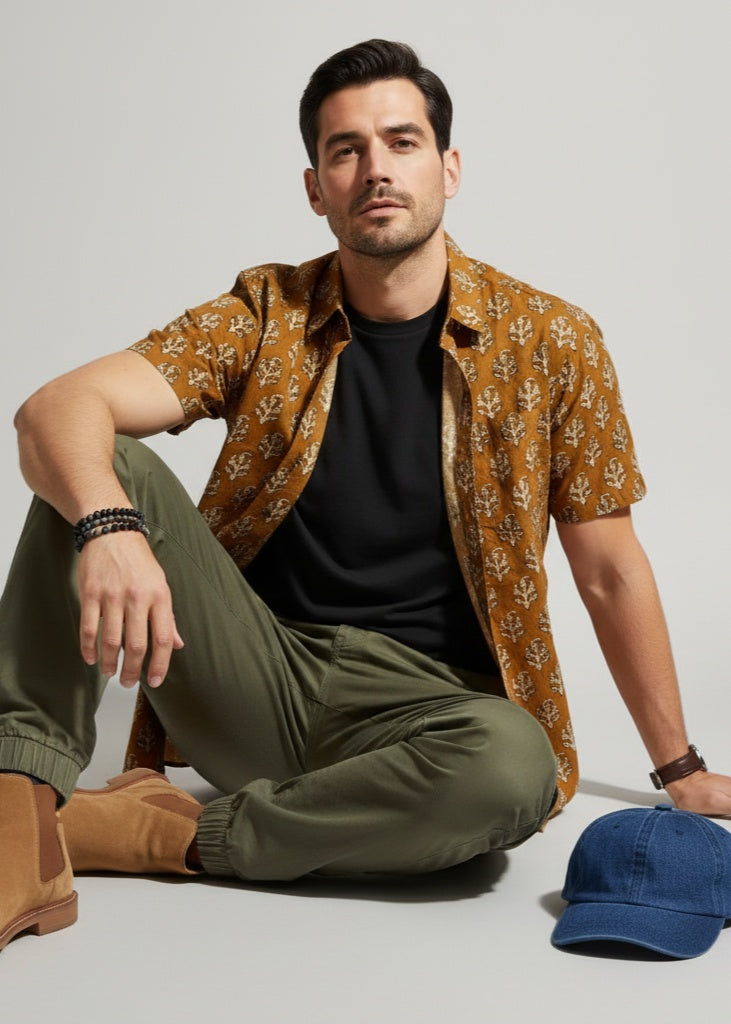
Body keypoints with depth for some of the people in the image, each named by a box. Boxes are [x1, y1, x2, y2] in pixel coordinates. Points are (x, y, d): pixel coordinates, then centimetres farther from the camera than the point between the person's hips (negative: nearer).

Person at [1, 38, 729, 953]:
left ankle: (165, 834, -20)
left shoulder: (550, 342, 0)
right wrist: (108, 526, -35)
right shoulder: (264, 316, 2)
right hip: (257, 679, 1)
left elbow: (610, 573, 5)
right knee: (102, 471, -18)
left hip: (421, 704, -1)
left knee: (513, 767, -36)